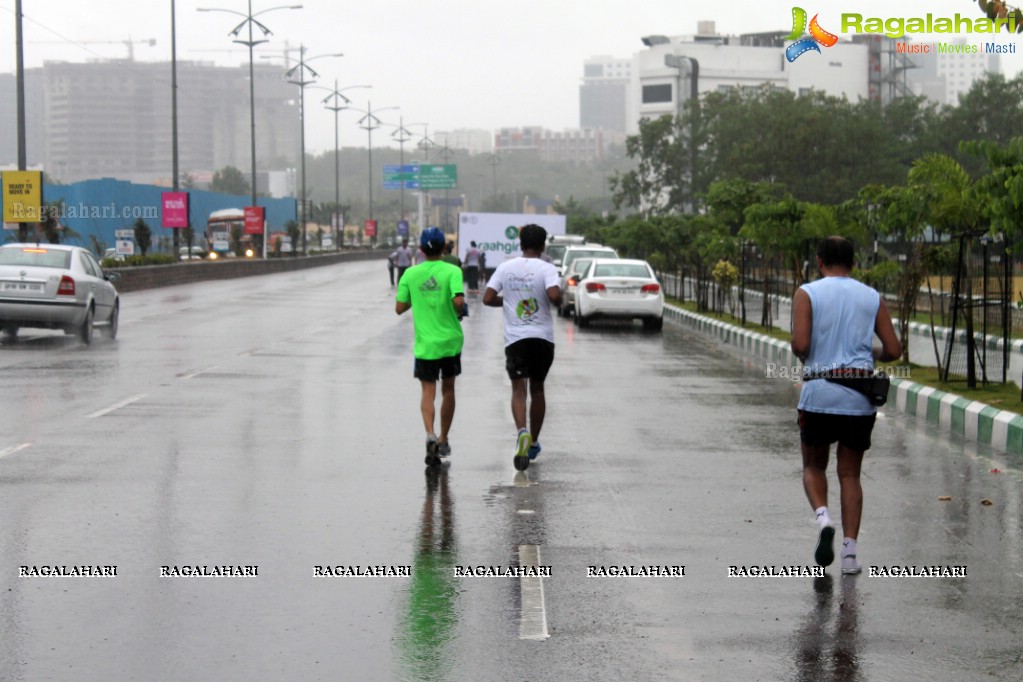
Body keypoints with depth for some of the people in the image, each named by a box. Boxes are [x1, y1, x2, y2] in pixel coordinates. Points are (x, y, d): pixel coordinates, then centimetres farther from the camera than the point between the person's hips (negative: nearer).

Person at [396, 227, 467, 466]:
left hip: (425, 343, 0)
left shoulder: (410, 274, -1)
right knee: (448, 389, 17)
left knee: (428, 392, 3)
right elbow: (458, 301, -20)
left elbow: (399, 308, 2)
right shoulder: (452, 271, -7)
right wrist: (460, 309, 2)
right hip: (450, 340, 0)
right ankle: (443, 441, 24)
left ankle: (430, 434, -23)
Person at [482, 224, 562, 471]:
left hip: (515, 337, 0)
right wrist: (557, 302, 1)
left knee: (518, 389, -3)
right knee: (537, 388, 15)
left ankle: (522, 431, -31)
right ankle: (533, 443, 22)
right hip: (542, 336, 0)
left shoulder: (505, 267, 3)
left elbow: (488, 298, 0)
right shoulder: (546, 269, -5)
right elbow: (554, 295, -22)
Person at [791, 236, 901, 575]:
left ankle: (822, 516, -11)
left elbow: (800, 344, -12)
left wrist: (804, 357, 10)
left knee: (813, 466, 16)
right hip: (860, 397, 2)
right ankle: (849, 550, 0)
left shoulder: (807, 293, 0)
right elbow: (893, 350, 5)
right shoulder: (873, 297, 9)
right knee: (850, 474, 10)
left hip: (819, 393, -2)